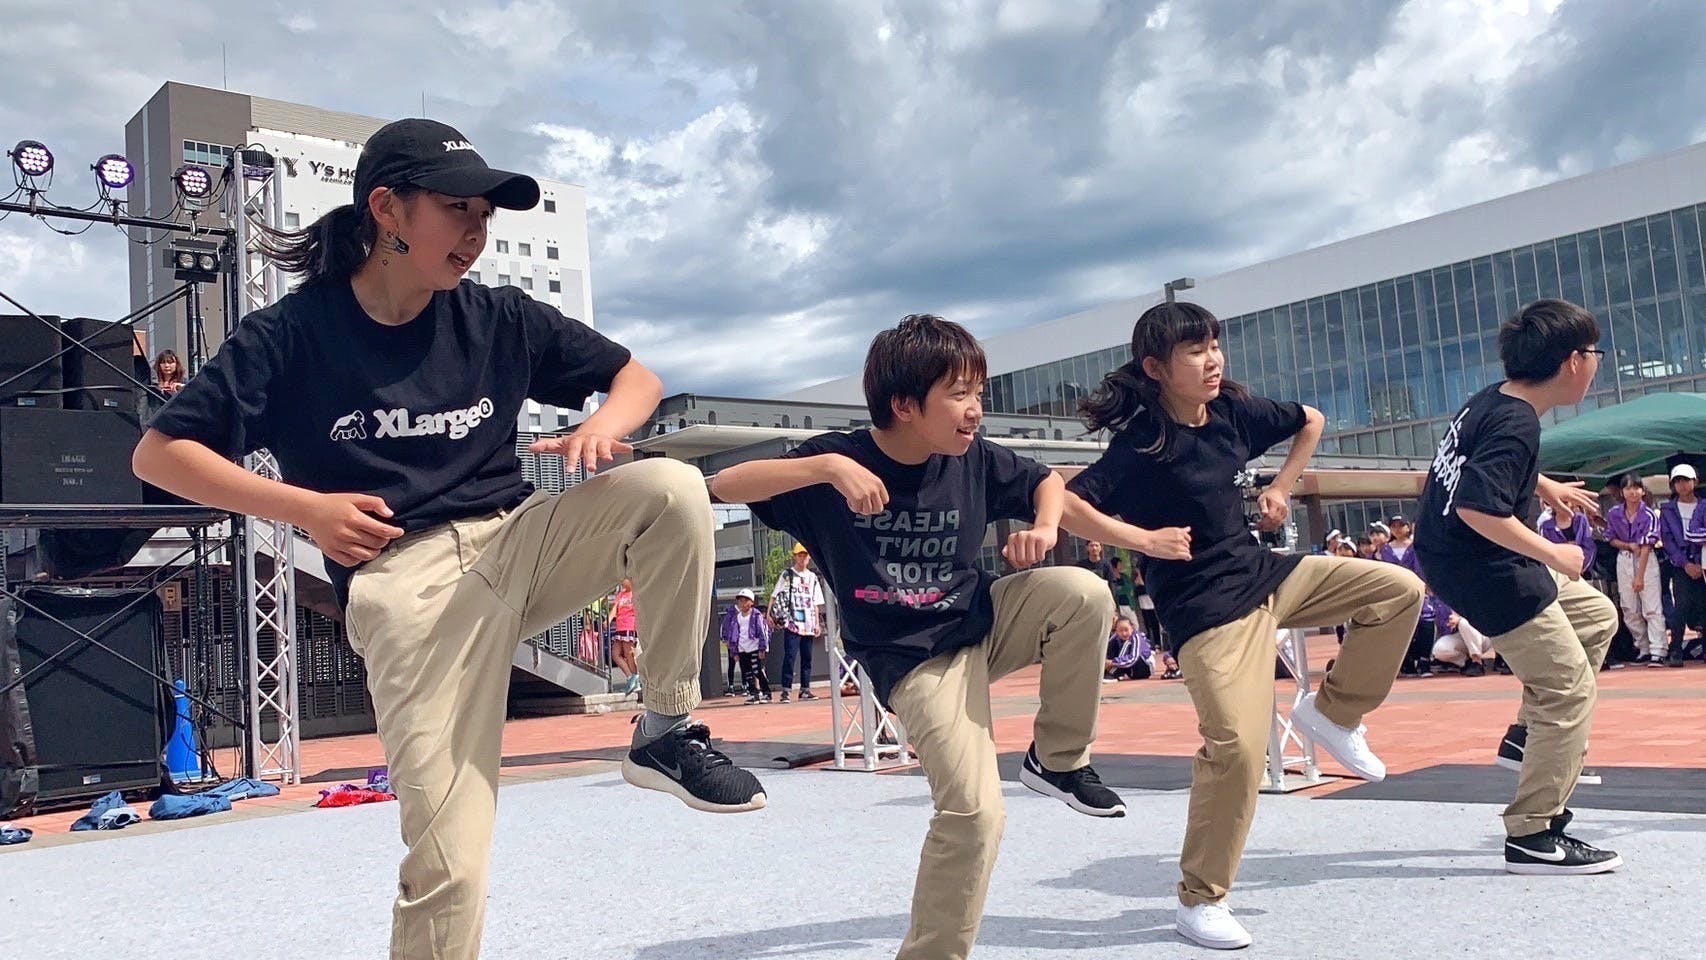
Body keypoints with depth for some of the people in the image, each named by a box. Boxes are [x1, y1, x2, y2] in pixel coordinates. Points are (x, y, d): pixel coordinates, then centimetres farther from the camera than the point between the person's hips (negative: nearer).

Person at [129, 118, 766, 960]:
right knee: (448, 861, -14)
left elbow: (635, 377, 16)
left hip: (516, 541, 4)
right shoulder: (292, 334, -1)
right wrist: (303, 506, -13)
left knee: (671, 489, -22)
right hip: (403, 581, -4)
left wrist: (604, 424, -9)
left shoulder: (498, 319, 9)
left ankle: (666, 731, -7)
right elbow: (159, 453, 0)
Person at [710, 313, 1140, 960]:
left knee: (1084, 593, -22)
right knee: (974, 811, -16)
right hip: (912, 659, -4)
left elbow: (1047, 480, 13)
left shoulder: (975, 460, -7)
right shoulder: (841, 459, -17)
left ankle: (1058, 760, -2)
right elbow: (726, 487, -25)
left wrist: (1043, 527, -11)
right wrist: (826, 467, -38)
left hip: (983, 620, 4)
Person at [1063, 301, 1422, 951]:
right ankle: (1199, 900, 0)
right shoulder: (1142, 443, -17)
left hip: (1265, 574, 8)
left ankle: (1332, 712, 16)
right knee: (1237, 744, -17)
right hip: (1206, 607, -7)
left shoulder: (1236, 413, 2)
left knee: (1399, 589, 2)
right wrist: (1147, 541, -23)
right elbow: (1066, 507, -27)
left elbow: (1310, 421, 22)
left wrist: (1282, 488, 12)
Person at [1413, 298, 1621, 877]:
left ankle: (1528, 734, 23)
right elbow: (1476, 507, -33)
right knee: (1569, 688, -3)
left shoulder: (1493, 399, 6)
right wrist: (1553, 553, -22)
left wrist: (1544, 486, 25)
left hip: (1468, 561, 10)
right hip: (1483, 572, -10)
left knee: (1597, 615, 23)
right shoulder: (1517, 424, -23)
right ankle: (1533, 835, 3)